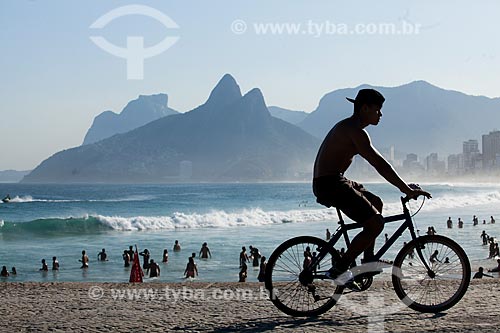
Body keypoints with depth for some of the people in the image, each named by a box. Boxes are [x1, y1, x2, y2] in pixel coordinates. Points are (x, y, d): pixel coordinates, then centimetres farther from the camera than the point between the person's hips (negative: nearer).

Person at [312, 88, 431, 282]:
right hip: (330, 184, -11)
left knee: (376, 203, 25)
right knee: (376, 223, -14)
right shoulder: (355, 131, -16)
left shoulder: (348, 127, 18)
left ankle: (368, 260, 26)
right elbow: (379, 164, -21)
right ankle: (339, 269, -9)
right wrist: (407, 190, -19)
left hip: (332, 182, 11)